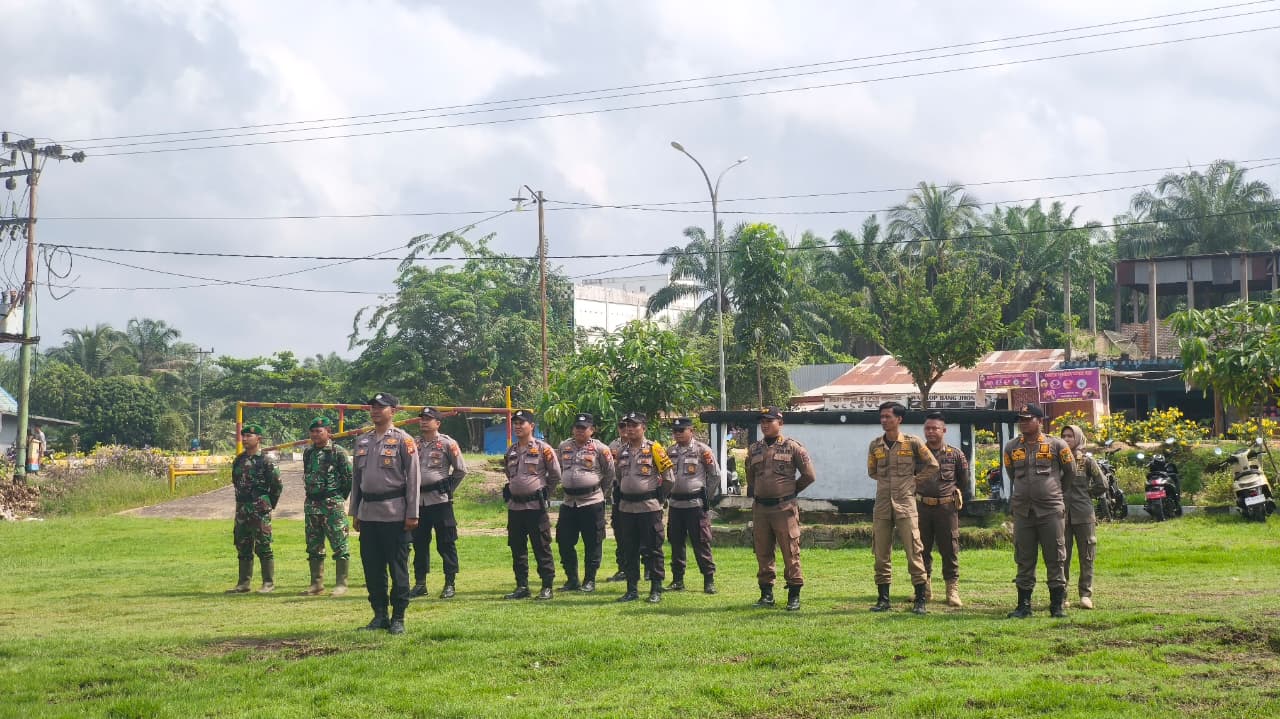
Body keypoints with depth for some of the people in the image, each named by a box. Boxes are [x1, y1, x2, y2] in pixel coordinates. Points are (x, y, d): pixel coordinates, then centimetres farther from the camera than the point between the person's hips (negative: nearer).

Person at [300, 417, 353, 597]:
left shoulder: (338, 452, -8)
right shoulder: (308, 453, 10)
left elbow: (350, 477, -5)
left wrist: (340, 498, 0)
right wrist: (312, 496, 14)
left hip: (333, 505, -6)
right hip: (311, 505, 6)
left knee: (339, 545, -4)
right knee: (314, 547, 10)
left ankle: (341, 583, 0)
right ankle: (317, 583, 18)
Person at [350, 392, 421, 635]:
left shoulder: (403, 440, -4)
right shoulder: (362, 441, 14)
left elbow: (414, 478, -6)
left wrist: (412, 514, -11)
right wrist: (354, 512, 15)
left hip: (394, 513, -6)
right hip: (368, 513, 6)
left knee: (398, 567, -1)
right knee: (372, 567, 8)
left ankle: (398, 618, 6)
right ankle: (380, 615, 18)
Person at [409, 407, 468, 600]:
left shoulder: (447, 443, -3)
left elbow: (461, 469, 0)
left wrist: (448, 489, -3)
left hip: (440, 499, -5)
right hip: (418, 499, 5)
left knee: (446, 543, -2)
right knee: (419, 542, 10)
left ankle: (450, 584, 4)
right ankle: (420, 583, 17)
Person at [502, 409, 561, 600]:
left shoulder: (543, 449, -6)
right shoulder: (511, 451, 12)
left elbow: (555, 475, -1)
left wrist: (543, 492, 4)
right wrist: (512, 490, 15)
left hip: (536, 505, -6)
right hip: (514, 506, 6)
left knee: (542, 548, -3)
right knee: (517, 549, 9)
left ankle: (547, 587, 2)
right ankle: (522, 586, 16)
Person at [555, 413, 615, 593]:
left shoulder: (600, 448, -5)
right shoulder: (564, 447, 9)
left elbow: (610, 474, 2)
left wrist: (602, 492, 5)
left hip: (592, 502, -4)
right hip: (569, 502, 4)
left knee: (592, 543, 1)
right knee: (564, 541, 5)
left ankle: (590, 580, 10)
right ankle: (571, 579, 17)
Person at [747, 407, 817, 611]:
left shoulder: (793, 447, -2)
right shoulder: (754, 449, 11)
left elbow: (809, 475, 1)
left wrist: (791, 490, 7)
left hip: (785, 508, -5)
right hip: (760, 508, 5)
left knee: (791, 553, -3)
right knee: (763, 554, 8)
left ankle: (794, 596, 2)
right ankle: (766, 593, 16)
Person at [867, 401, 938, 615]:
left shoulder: (913, 442, -1)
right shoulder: (875, 445, 9)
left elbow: (932, 465, 7)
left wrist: (915, 480, 6)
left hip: (905, 503, -4)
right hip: (882, 505, 4)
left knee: (914, 551, -5)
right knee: (881, 553, 5)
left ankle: (920, 600, -1)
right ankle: (883, 599, 12)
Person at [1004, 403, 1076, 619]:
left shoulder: (1056, 445, 0)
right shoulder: (1011, 447, 8)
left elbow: (1070, 473, 11)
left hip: (1051, 510, -3)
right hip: (1022, 510, 3)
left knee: (1055, 560, 0)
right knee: (1024, 561, 6)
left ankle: (1057, 605, 6)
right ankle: (1024, 605, 11)